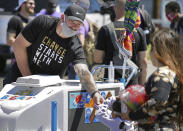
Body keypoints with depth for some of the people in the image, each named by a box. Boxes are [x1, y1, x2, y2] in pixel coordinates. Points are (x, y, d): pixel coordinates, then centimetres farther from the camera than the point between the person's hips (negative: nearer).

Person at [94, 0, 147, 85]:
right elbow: (143, 62, 3)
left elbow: (97, 59, -4)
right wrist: (141, 87, 11)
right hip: (132, 82, 2)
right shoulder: (138, 31, 1)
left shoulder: (105, 30, -5)